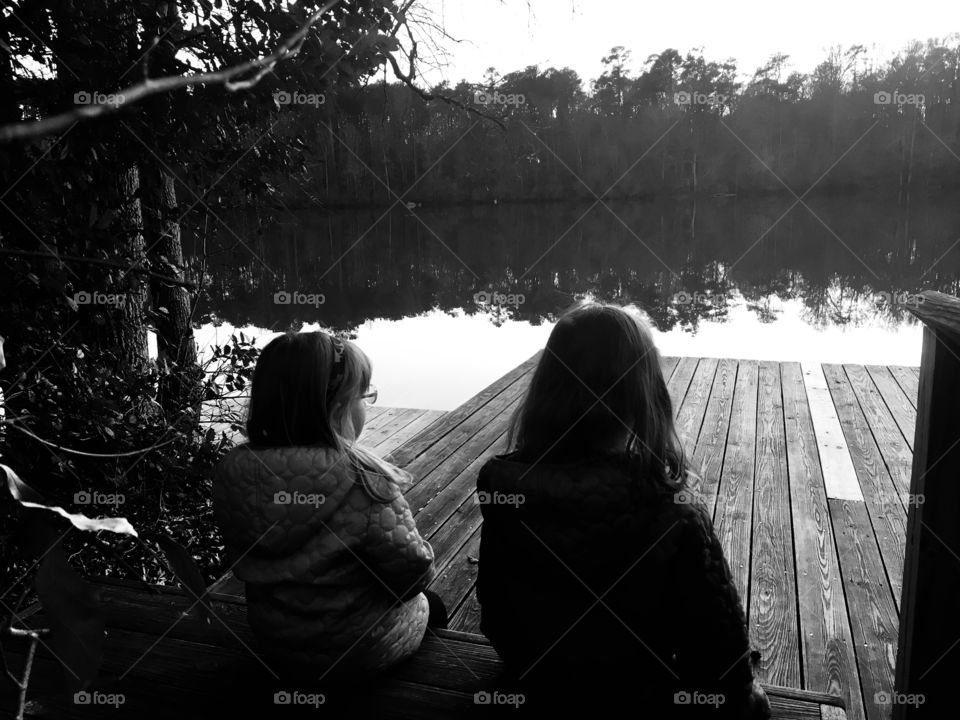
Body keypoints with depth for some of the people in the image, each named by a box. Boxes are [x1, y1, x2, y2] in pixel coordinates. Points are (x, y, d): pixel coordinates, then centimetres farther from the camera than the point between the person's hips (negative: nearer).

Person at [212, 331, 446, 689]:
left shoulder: (231, 472, -16)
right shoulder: (362, 481, -33)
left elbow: (244, 563, -1)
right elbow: (415, 576, -22)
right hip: (363, 654, -5)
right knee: (427, 604, 30)